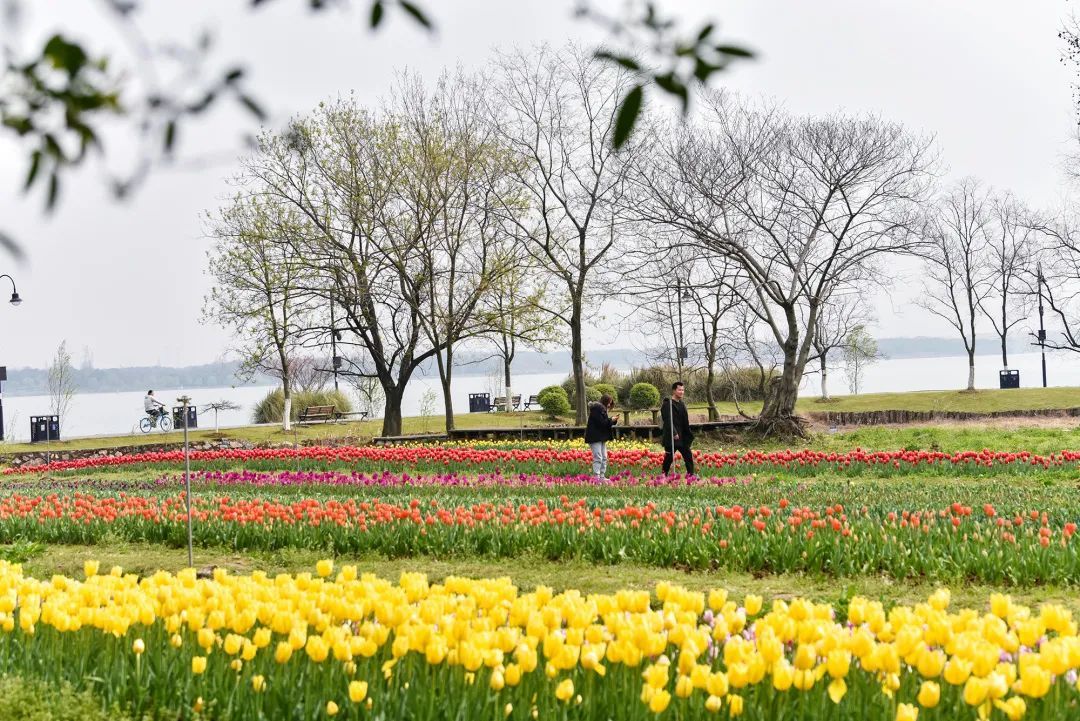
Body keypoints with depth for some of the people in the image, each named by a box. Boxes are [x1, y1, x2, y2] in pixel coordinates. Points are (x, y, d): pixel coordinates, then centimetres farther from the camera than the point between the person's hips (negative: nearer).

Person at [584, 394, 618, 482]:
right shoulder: (597, 408, -15)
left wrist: (613, 421, 6)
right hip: (595, 437, -11)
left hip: (601, 437, 11)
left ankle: (602, 476, 14)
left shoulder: (602, 409, 18)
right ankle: (596, 477, -13)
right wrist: (611, 420, -11)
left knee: (604, 458, 10)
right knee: (598, 458, -13)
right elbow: (600, 422, -21)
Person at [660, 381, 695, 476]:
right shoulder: (668, 404, -11)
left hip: (682, 437, 8)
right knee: (669, 458, -1)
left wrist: (689, 434, 13)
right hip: (671, 437, -8)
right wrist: (674, 433, -27)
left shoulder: (681, 404, 15)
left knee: (688, 456, 6)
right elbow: (668, 421, -20)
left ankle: (691, 475, 11)